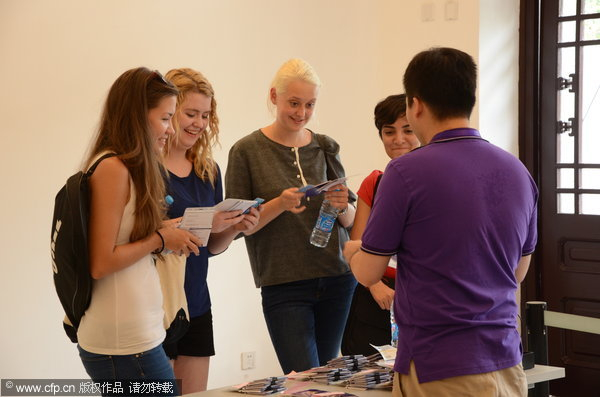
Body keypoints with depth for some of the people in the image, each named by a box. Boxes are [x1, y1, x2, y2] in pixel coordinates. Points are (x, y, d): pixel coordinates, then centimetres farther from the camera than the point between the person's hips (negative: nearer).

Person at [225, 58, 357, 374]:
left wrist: (343, 206, -9)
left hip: (336, 278, 4)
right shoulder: (247, 151, -3)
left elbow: (350, 220, 13)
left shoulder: (325, 148, 8)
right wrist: (280, 204, -17)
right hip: (284, 285, -4)